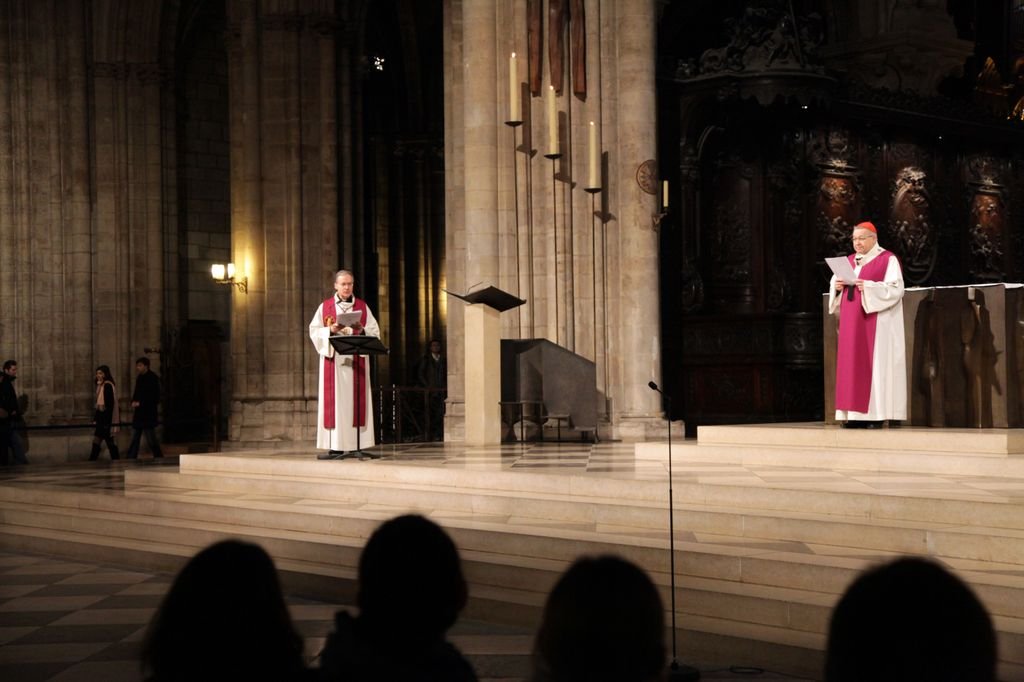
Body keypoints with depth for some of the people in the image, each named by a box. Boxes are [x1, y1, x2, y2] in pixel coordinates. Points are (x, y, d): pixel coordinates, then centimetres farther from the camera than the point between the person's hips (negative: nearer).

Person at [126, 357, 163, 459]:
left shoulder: (153, 378, -9)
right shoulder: (140, 378, 14)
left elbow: (155, 398, -13)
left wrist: (140, 403, -14)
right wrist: (134, 401, 0)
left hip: (148, 415, -8)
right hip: (138, 414, 8)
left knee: (151, 440, -4)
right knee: (134, 440, 5)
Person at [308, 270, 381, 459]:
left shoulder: (362, 307, 9)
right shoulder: (325, 307, 8)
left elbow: (374, 332, 4)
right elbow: (314, 331, 2)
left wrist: (362, 330, -16)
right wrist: (331, 330, -15)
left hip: (356, 360, 0)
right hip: (333, 360, 0)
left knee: (355, 401, -4)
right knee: (334, 402, -5)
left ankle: (356, 445, -4)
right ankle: (335, 446, -6)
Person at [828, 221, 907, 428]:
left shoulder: (888, 259, -3)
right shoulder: (849, 260, 17)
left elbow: (895, 288, -13)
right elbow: (835, 281, 19)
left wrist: (869, 287, -23)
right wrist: (837, 286, -3)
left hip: (875, 323, -7)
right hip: (851, 323, 7)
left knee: (874, 364, -8)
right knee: (852, 364, 2)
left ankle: (875, 413, -8)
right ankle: (856, 413, 2)